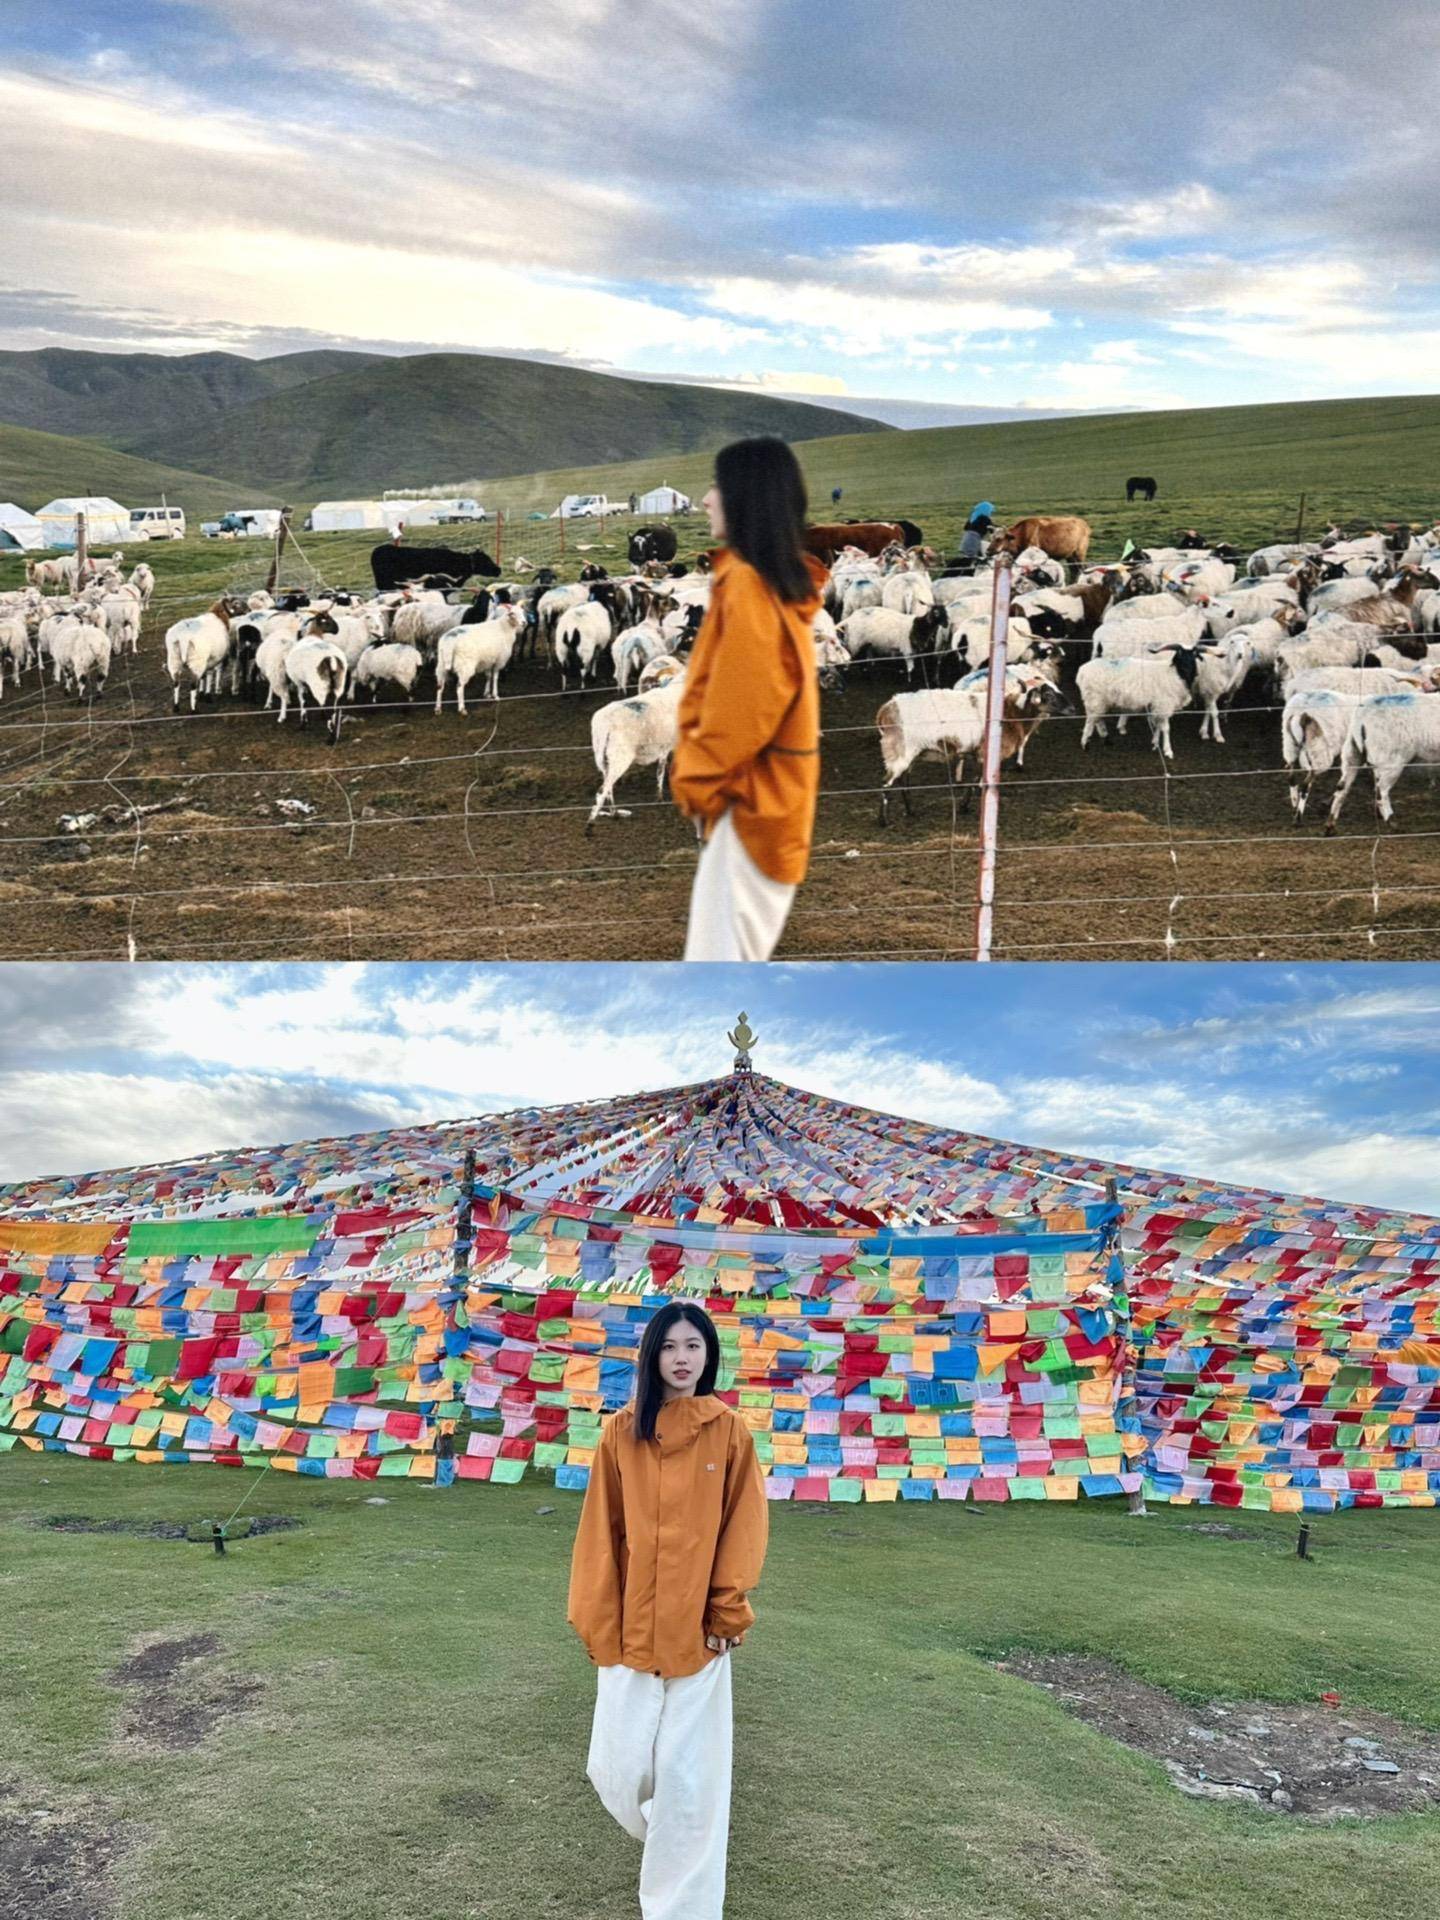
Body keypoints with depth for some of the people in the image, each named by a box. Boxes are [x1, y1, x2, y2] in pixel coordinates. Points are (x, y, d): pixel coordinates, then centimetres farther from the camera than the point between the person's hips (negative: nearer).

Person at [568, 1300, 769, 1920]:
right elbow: (600, 1531, 1)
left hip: (698, 1627, -1)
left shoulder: (729, 1432, -3)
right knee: (617, 1772, 6)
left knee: (689, 1775, 1)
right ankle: (666, 1832, 40)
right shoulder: (621, 1431, -1)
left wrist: (727, 1612, -6)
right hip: (628, 1626, 1)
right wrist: (596, 1621, -2)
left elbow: (744, 1528, -1)